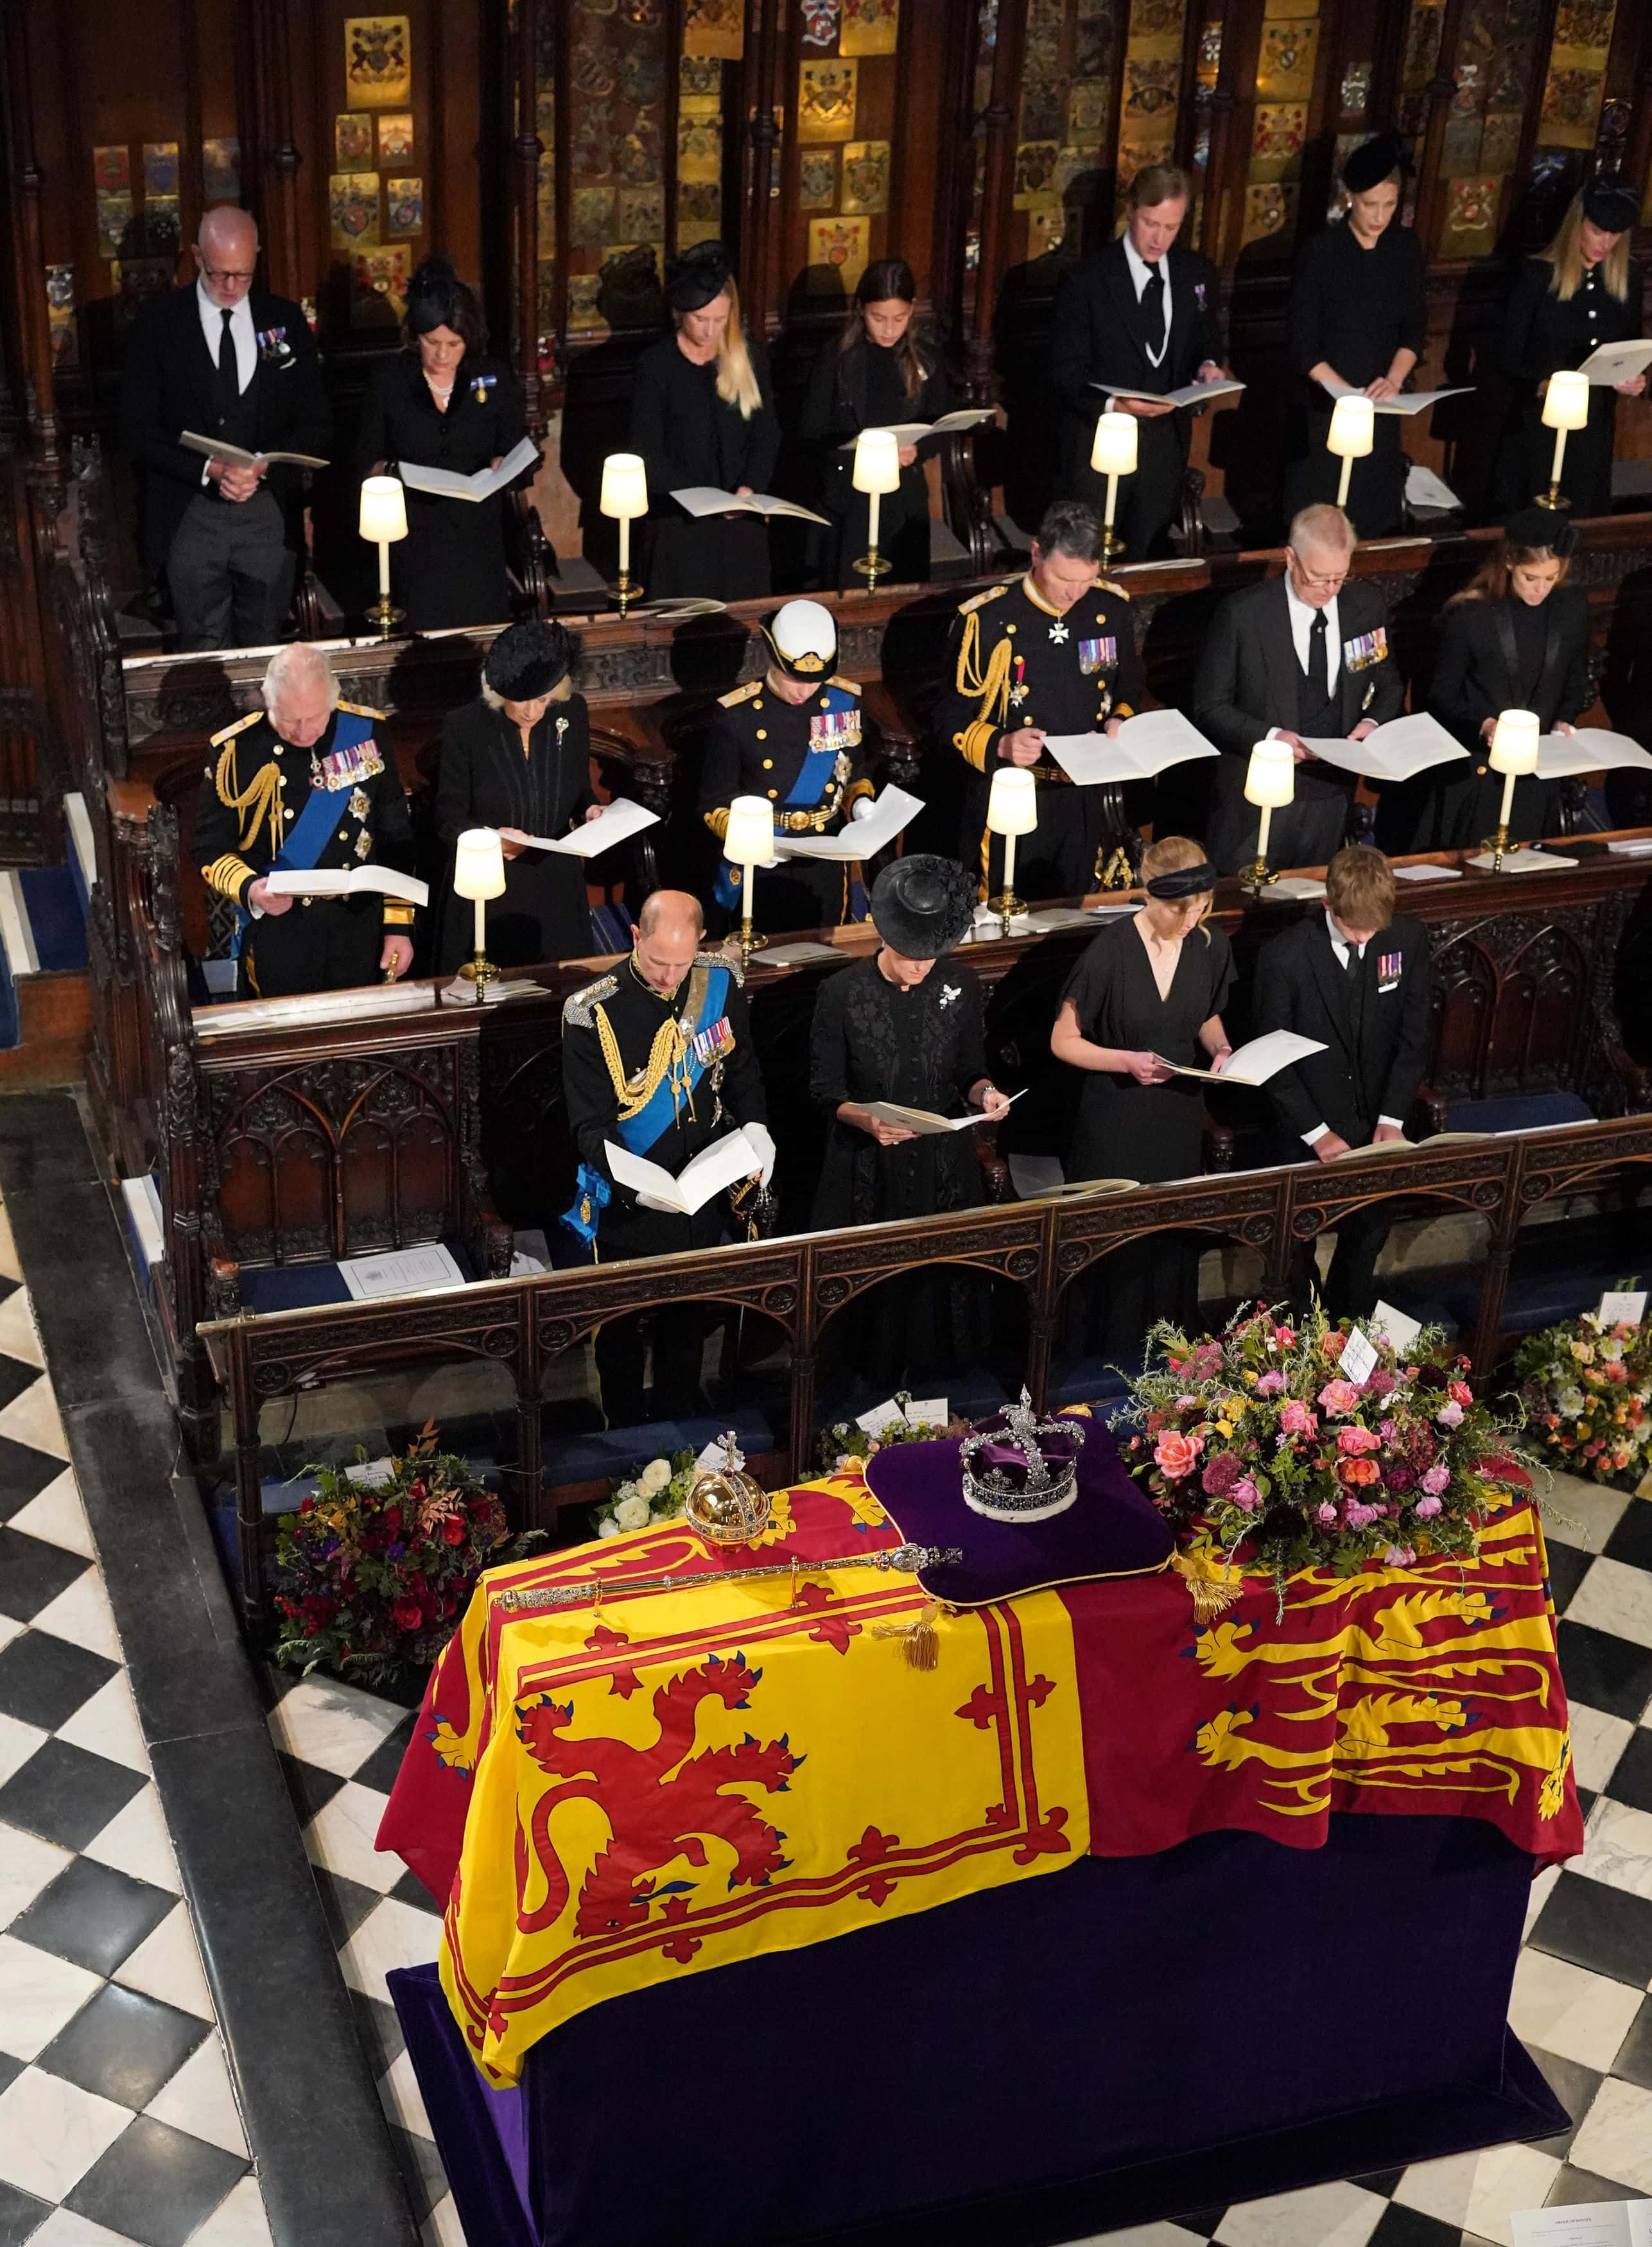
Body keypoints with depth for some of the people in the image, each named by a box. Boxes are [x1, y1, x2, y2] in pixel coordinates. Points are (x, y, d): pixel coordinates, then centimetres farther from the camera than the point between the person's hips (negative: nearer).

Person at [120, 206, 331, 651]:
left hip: (271, 515, 2)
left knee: (265, 654, 9)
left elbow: (316, 425, 6)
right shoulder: (159, 323, 0)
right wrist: (209, 470, -18)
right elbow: (138, 429, -3)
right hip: (190, 517, -2)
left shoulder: (286, 321, 6)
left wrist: (261, 467, -13)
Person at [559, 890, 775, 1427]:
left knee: (687, 1322, 21)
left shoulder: (720, 982, -7)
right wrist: (634, 1182, -33)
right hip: (630, 1208, -4)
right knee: (623, 1329, 14)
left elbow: (740, 1067, 9)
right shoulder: (592, 1013, -20)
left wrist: (754, 1127, -10)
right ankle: (625, 1438, 35)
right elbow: (591, 1125, -18)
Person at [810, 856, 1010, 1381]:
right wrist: (866, 1119, -24)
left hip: (945, 1169, 3)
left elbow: (970, 1072, 9)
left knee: (944, 1285, 7)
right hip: (869, 1174, -2)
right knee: (872, 1289, 2)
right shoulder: (842, 993, -10)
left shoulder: (959, 985, -1)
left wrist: (984, 1092, -14)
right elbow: (825, 1090, -5)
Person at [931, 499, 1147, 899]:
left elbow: (1131, 690, 16)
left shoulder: (1111, 608, -1)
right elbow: (950, 723, -8)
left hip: (1089, 806, 4)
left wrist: (1121, 722, -6)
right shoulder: (986, 621, -14)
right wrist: (1000, 745, -26)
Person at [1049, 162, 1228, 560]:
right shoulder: (1087, 281, -11)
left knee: (1150, 558, 15)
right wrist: (1113, 405, -29)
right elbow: (1067, 372, -11)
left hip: (1166, 441, 4)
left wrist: (1208, 365, -7)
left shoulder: (1198, 274, 3)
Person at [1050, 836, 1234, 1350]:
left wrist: (1220, 1048, -8)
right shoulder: (1110, 952, -19)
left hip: (1181, 1119, 4)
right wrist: (1127, 1061, -26)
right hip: (1117, 1124, -4)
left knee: (1174, 1238, 14)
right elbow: (1063, 1042, -10)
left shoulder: (1211, 947, -5)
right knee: (1115, 1243, 5)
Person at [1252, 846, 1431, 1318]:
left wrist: (1392, 1118, -10)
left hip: (1376, 1126, 3)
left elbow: (1413, 1035, -4)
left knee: (1368, 1236, 20)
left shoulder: (1409, 939, -13)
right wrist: (1316, 1132, -17)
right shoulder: (1284, 956, -23)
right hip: (1306, 1132, -3)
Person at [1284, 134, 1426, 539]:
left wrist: (1394, 379, -12)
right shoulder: (1321, 251, -9)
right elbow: (1302, 343, -9)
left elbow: (1415, 328, 7)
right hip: (1327, 405, -4)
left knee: (1376, 519, 6)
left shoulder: (1405, 248, 3)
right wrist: (1348, 393, -19)